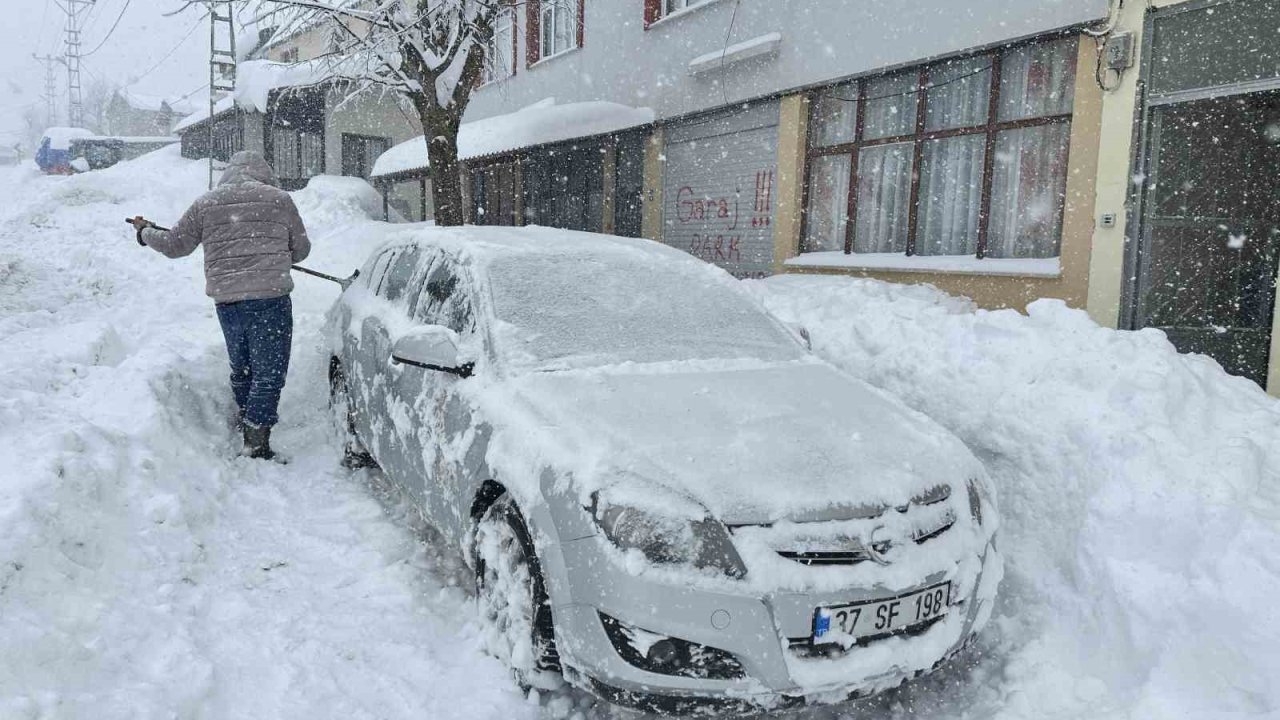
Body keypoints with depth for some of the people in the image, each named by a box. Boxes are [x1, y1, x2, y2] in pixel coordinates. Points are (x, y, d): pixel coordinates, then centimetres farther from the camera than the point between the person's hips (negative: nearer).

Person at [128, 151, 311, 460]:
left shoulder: (205, 204, 10)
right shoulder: (279, 199, 3)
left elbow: (175, 245, 18)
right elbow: (301, 249, 11)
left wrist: (145, 232, 38)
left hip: (226, 301, 4)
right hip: (270, 297, -4)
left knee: (241, 369, 23)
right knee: (269, 373, -1)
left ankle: (245, 422, 38)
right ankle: (256, 445, -5)